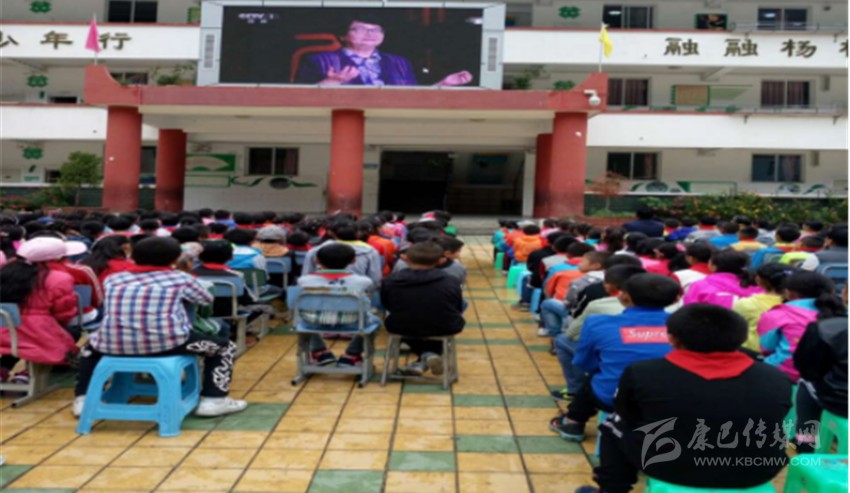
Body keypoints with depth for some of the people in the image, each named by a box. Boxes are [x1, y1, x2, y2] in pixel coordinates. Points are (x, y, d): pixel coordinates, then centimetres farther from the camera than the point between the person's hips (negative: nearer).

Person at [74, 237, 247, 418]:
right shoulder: (181, 279, 9)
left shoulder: (113, 279, 16)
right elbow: (206, 299, 25)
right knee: (225, 347, 18)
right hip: (167, 343, -3)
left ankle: (83, 399, 32)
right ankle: (213, 400, 8)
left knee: (90, 347, 40)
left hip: (115, 345, 4)